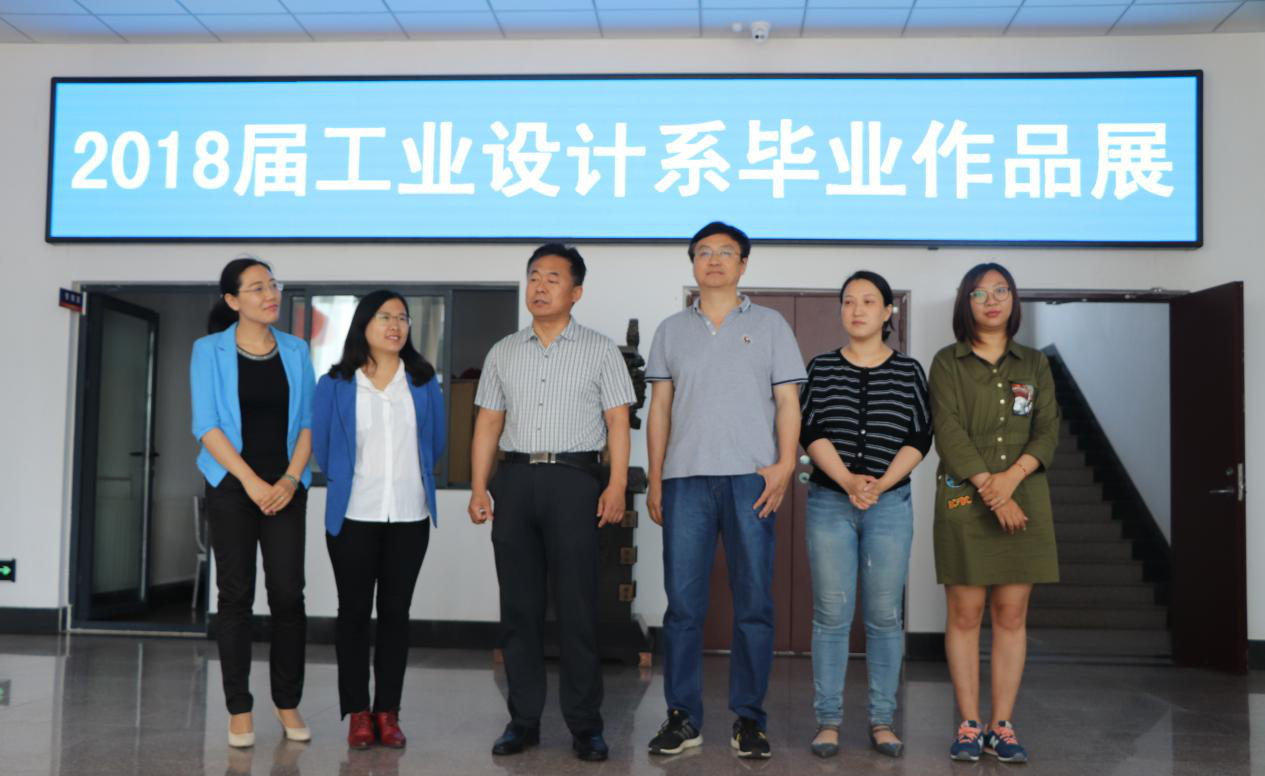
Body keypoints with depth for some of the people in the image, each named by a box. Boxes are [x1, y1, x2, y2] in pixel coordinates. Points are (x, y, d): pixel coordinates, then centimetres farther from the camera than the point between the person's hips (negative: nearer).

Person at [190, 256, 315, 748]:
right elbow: (206, 425, -5)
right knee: (236, 595, 1)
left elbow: (307, 422, 8)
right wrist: (251, 481, -12)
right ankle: (239, 710, 10)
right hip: (231, 487, -2)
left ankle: (288, 704, 10)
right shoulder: (210, 351, 1)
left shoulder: (295, 351, 9)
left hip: (285, 488, 2)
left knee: (288, 594, -2)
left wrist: (291, 478, -6)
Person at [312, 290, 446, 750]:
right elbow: (321, 445, 6)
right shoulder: (335, 385, -2)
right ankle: (357, 713, 11)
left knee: (396, 612, 6)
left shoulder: (424, 383, 4)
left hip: (410, 516, 2)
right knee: (354, 611, 4)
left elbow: (436, 441, 13)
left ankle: (388, 712, 12)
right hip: (354, 515, -1)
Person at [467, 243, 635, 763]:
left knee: (577, 607, -3)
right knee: (519, 606, 6)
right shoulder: (503, 352, 15)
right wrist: (478, 487, 3)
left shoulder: (600, 350, 5)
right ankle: (523, 720, 15)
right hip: (515, 477, 4)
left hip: (573, 477, -3)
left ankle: (585, 724, 6)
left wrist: (617, 485, -12)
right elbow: (487, 423, 13)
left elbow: (617, 420, -1)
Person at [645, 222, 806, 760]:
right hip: (686, 478, 1)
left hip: (750, 478, -1)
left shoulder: (769, 325, 11)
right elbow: (659, 408, 13)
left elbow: (788, 403, 6)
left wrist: (785, 464, -8)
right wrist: (654, 479, 6)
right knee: (683, 601, 1)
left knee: (754, 602, 0)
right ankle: (682, 717, 10)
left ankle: (749, 719, 10)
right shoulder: (672, 330, 16)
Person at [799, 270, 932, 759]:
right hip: (829, 503, 0)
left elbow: (919, 438, 1)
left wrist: (880, 483, -12)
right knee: (831, 613, 0)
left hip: (890, 503, 0)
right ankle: (828, 720, 7)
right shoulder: (821, 368, 7)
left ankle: (882, 721, 12)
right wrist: (848, 481, -15)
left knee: (885, 614, 3)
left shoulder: (908, 371, 7)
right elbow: (811, 432, -2)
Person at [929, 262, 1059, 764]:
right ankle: (970, 726, 6)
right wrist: (989, 488, -15)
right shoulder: (948, 363, 5)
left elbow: (1048, 430, 4)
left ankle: (1002, 726, 9)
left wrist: (1013, 475, -13)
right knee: (965, 614, -1)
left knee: (1012, 614, 2)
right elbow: (949, 431, -6)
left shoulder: (1034, 364, 14)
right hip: (963, 498, -2)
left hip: (1025, 500, 2)